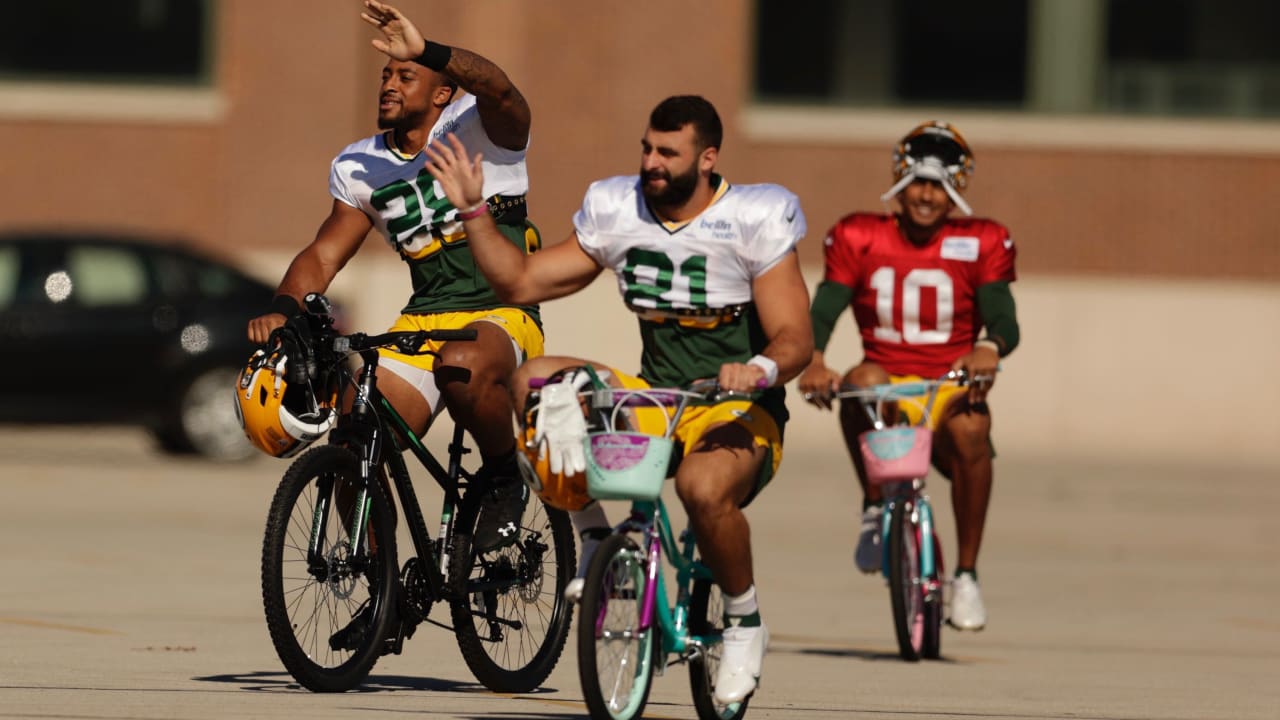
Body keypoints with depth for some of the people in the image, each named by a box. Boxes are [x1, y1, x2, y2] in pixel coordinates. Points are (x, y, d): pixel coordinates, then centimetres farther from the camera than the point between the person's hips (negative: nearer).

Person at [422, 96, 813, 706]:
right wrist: (472, 209, -3)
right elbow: (520, 281, 6)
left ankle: (745, 621, -10)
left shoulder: (754, 221, -9)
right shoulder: (618, 213, 4)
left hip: (737, 414, -5)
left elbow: (795, 340, -14)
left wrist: (759, 370, -36)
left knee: (705, 487, -39)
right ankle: (597, 537, -10)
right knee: (536, 380, -20)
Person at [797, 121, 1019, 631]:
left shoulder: (979, 245, 5)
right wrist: (813, 360, -28)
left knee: (970, 427, -35)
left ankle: (967, 577, -22)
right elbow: (823, 308, -6)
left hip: (949, 388, 0)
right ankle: (874, 509, -15)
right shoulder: (860, 240, 5)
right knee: (865, 379, -36)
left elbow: (1002, 318, -7)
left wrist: (989, 348, -33)